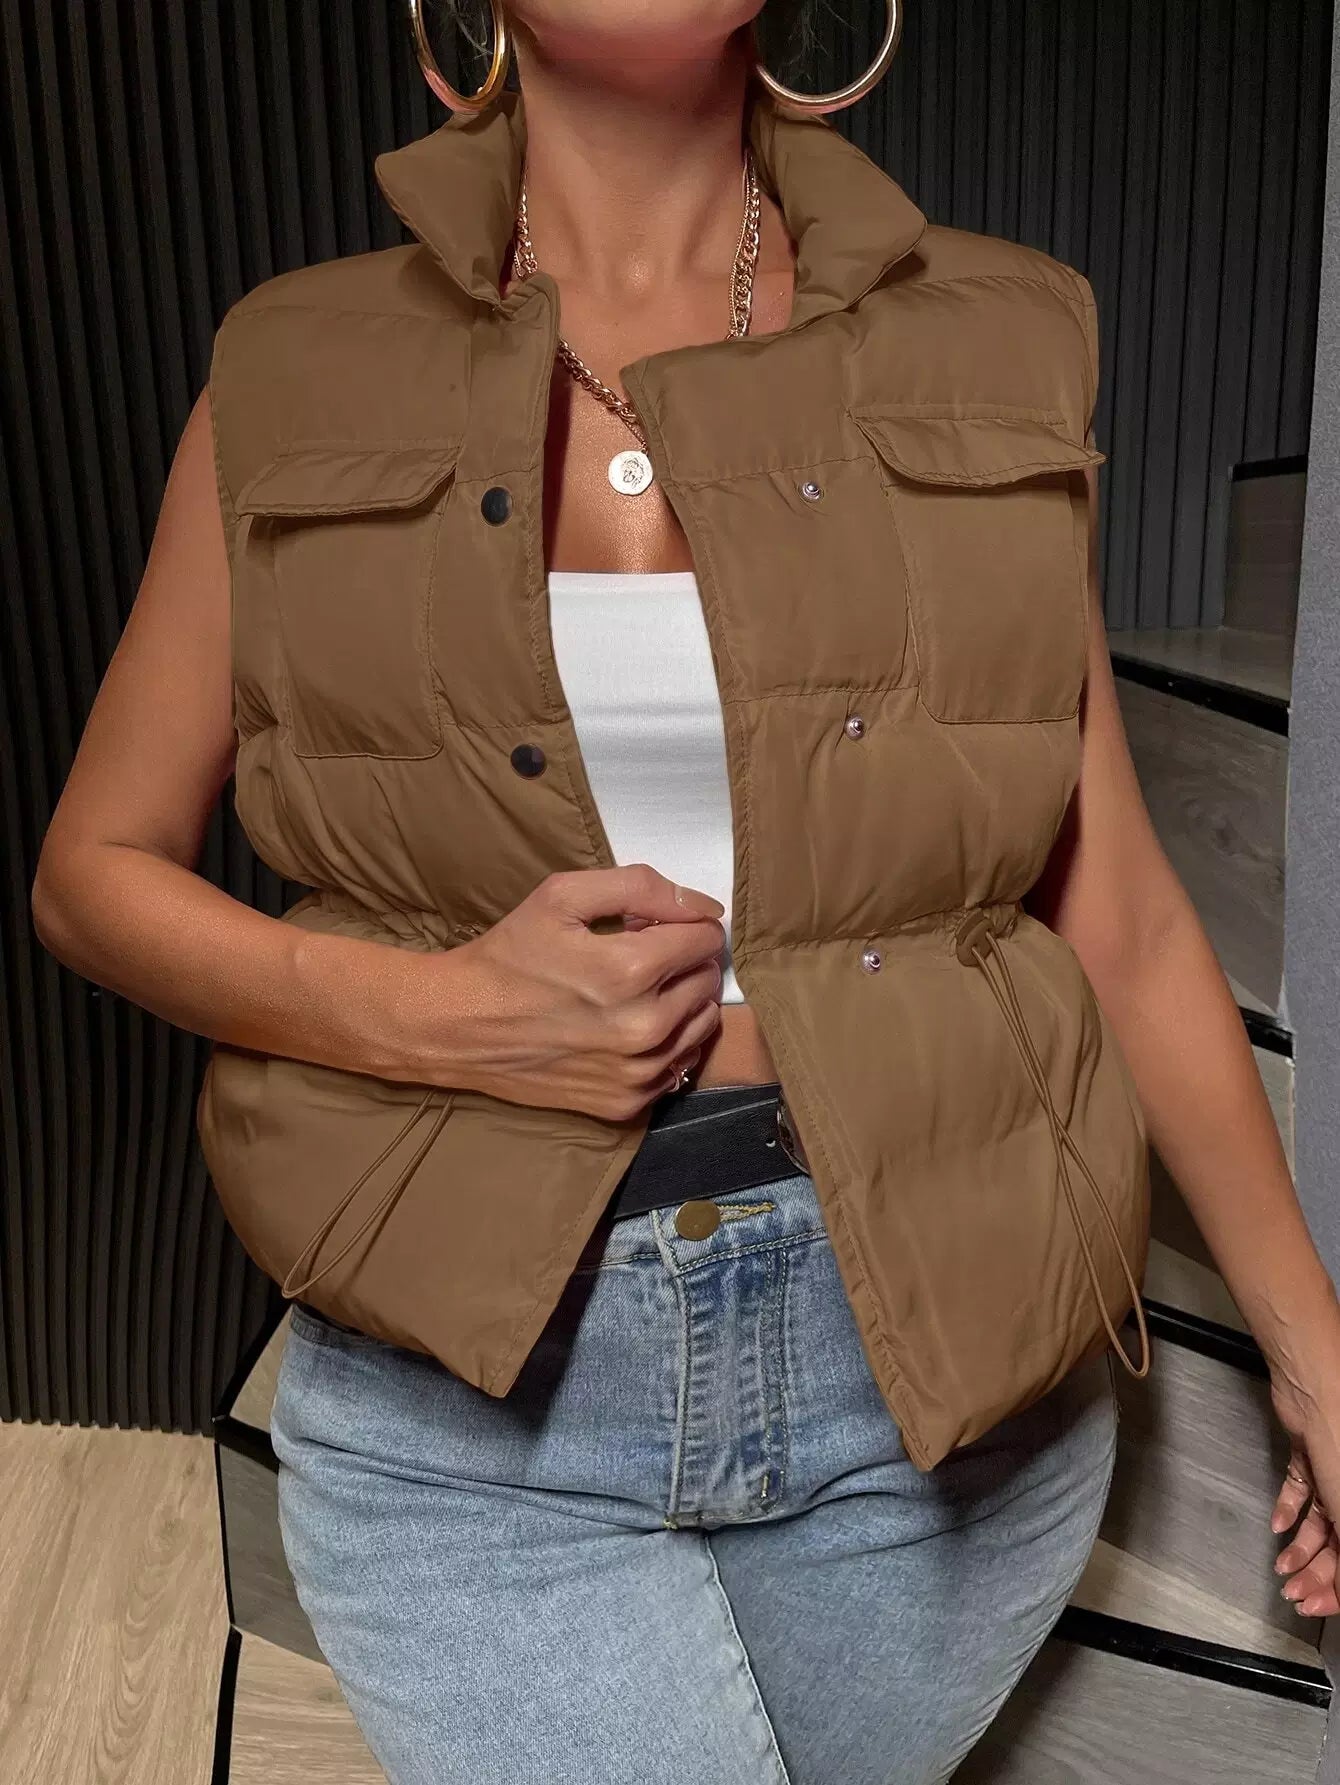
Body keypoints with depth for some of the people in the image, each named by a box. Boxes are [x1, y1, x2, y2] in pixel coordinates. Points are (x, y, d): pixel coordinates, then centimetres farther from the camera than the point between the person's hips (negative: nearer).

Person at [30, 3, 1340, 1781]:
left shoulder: (993, 351, 1)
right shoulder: (295, 380, 0)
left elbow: (1121, 914, 4)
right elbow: (94, 870, 4)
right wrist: (424, 1014, -14)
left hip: (942, 1353, 2)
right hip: (472, 1386, -1)